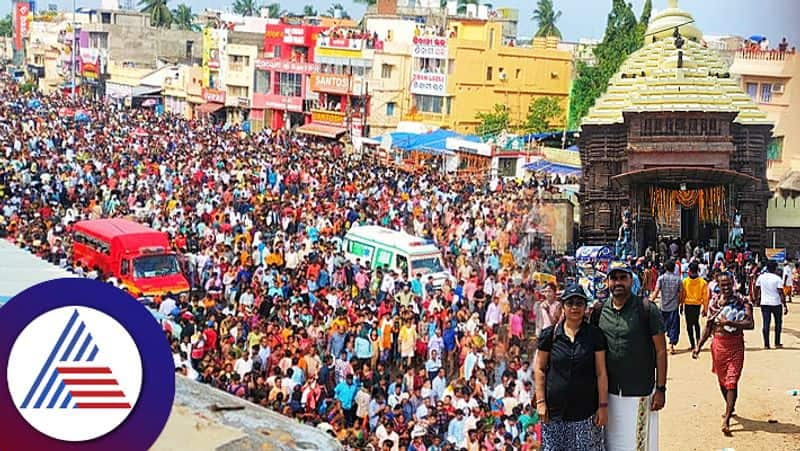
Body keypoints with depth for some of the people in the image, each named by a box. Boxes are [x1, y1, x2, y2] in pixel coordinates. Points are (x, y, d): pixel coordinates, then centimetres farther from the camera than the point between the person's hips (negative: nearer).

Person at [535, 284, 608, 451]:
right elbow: (540, 369, 4)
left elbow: (601, 373, 1)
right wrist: (540, 402, -2)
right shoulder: (549, 334, 2)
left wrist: (603, 405, -3)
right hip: (555, 410, 0)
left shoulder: (595, 334, 2)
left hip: (586, 410, 0)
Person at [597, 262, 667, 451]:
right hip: (609, 393, 4)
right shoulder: (599, 311, 5)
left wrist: (661, 389, -9)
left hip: (640, 392, -4)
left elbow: (661, 350, -5)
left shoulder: (646, 309, -6)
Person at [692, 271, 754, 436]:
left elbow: (750, 324, -17)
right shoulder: (714, 301, 5)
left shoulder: (742, 301, -7)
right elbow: (708, 326, 12)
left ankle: (726, 419, -13)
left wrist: (729, 322, -26)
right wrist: (699, 346, 7)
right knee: (722, 380, 16)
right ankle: (730, 408, 40)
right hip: (718, 343, 4)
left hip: (736, 345, -4)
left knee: (732, 381, -10)